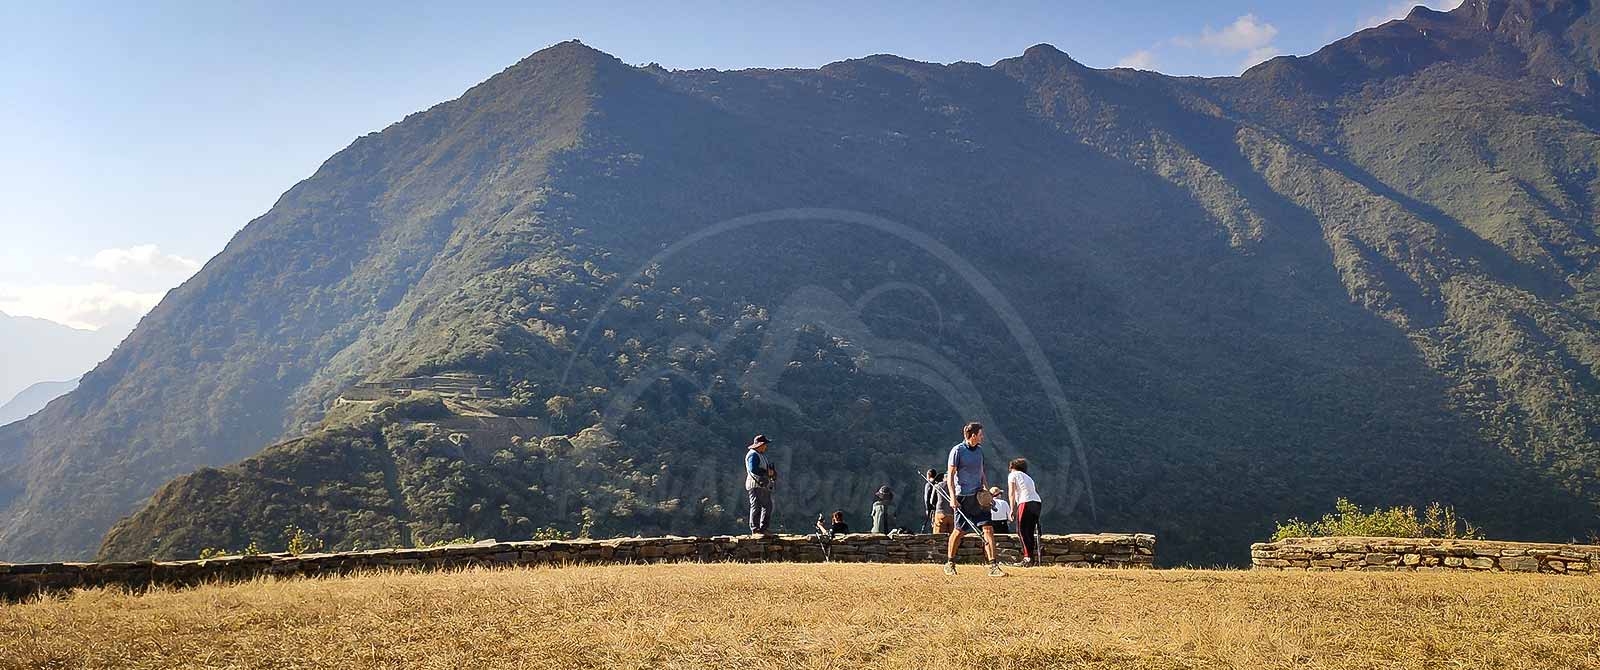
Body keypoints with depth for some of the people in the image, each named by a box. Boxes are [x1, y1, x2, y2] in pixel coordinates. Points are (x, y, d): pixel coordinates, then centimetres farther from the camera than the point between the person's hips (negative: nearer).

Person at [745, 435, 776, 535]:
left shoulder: (761, 455, 22)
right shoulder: (753, 455, -11)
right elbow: (753, 469, -24)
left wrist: (772, 471, 7)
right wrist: (767, 472, -18)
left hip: (764, 485, 10)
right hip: (756, 485, -10)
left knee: (768, 506, 11)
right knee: (756, 506, -9)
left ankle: (763, 529, 17)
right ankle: (755, 530, -7)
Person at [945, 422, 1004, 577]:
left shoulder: (979, 450, 13)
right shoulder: (957, 450, -8)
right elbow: (950, 475, -9)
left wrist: (987, 490, 8)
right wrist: (953, 497, -16)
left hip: (979, 495, 6)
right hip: (963, 497, -6)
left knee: (988, 528, -6)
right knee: (960, 531, 2)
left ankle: (993, 566, -7)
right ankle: (949, 563, 20)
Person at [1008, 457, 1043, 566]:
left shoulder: (1012, 475, 13)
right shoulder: (1028, 477, 31)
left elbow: (1012, 493, 2)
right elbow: (1036, 491, 20)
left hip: (1025, 503, -7)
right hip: (1037, 503, 7)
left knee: (1022, 531, -5)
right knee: (1030, 532, 13)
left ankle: (1028, 557, -14)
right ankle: (1035, 555, 8)